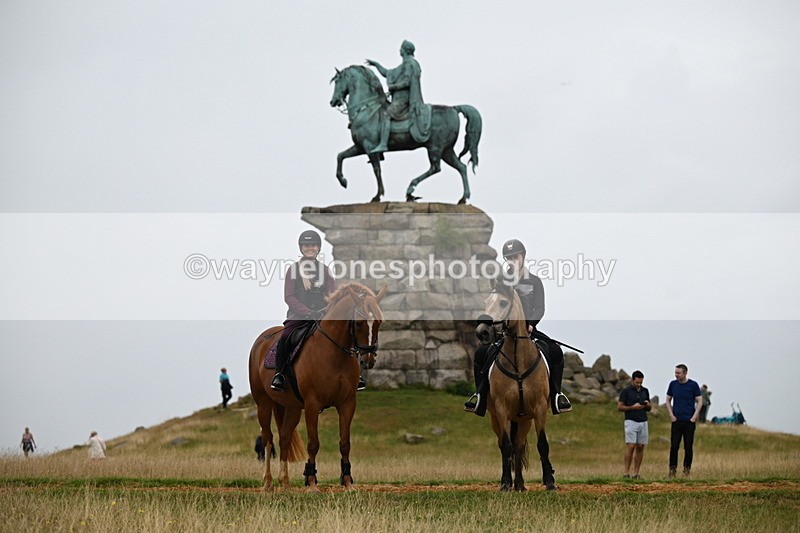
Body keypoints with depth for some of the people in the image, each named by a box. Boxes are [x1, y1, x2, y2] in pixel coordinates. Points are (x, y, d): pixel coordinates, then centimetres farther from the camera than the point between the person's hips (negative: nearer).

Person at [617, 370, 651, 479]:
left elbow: (649, 408, 19)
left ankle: (636, 473, 4)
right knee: (631, 446, -12)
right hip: (631, 422, -5)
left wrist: (648, 405, -5)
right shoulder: (626, 391, -3)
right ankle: (626, 473, -11)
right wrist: (633, 407, -16)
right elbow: (619, 407, -5)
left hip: (643, 422, 5)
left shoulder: (645, 391, 12)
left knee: (640, 448, 2)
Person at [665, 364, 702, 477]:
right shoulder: (673, 384, 7)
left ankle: (687, 468, 9)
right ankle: (672, 468, 3)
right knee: (674, 446, -3)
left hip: (689, 421, -2)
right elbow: (668, 400, 14)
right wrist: (671, 415, 2)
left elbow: (699, 402, 2)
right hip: (676, 420, 2)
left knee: (688, 447, 1)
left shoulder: (693, 385, -1)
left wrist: (694, 417, -7)